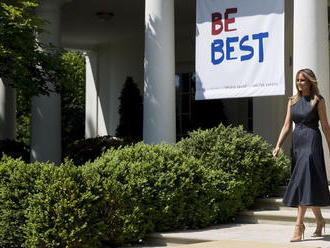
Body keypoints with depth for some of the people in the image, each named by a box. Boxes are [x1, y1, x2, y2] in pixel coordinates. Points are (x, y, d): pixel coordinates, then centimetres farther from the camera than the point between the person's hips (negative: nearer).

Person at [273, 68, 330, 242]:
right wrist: (278, 146, 0)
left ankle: (299, 224, -14)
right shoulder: (292, 101, 13)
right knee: (310, 185, 10)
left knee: (304, 182, -14)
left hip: (312, 143, -5)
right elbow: (287, 125, 11)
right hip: (297, 143, 6)